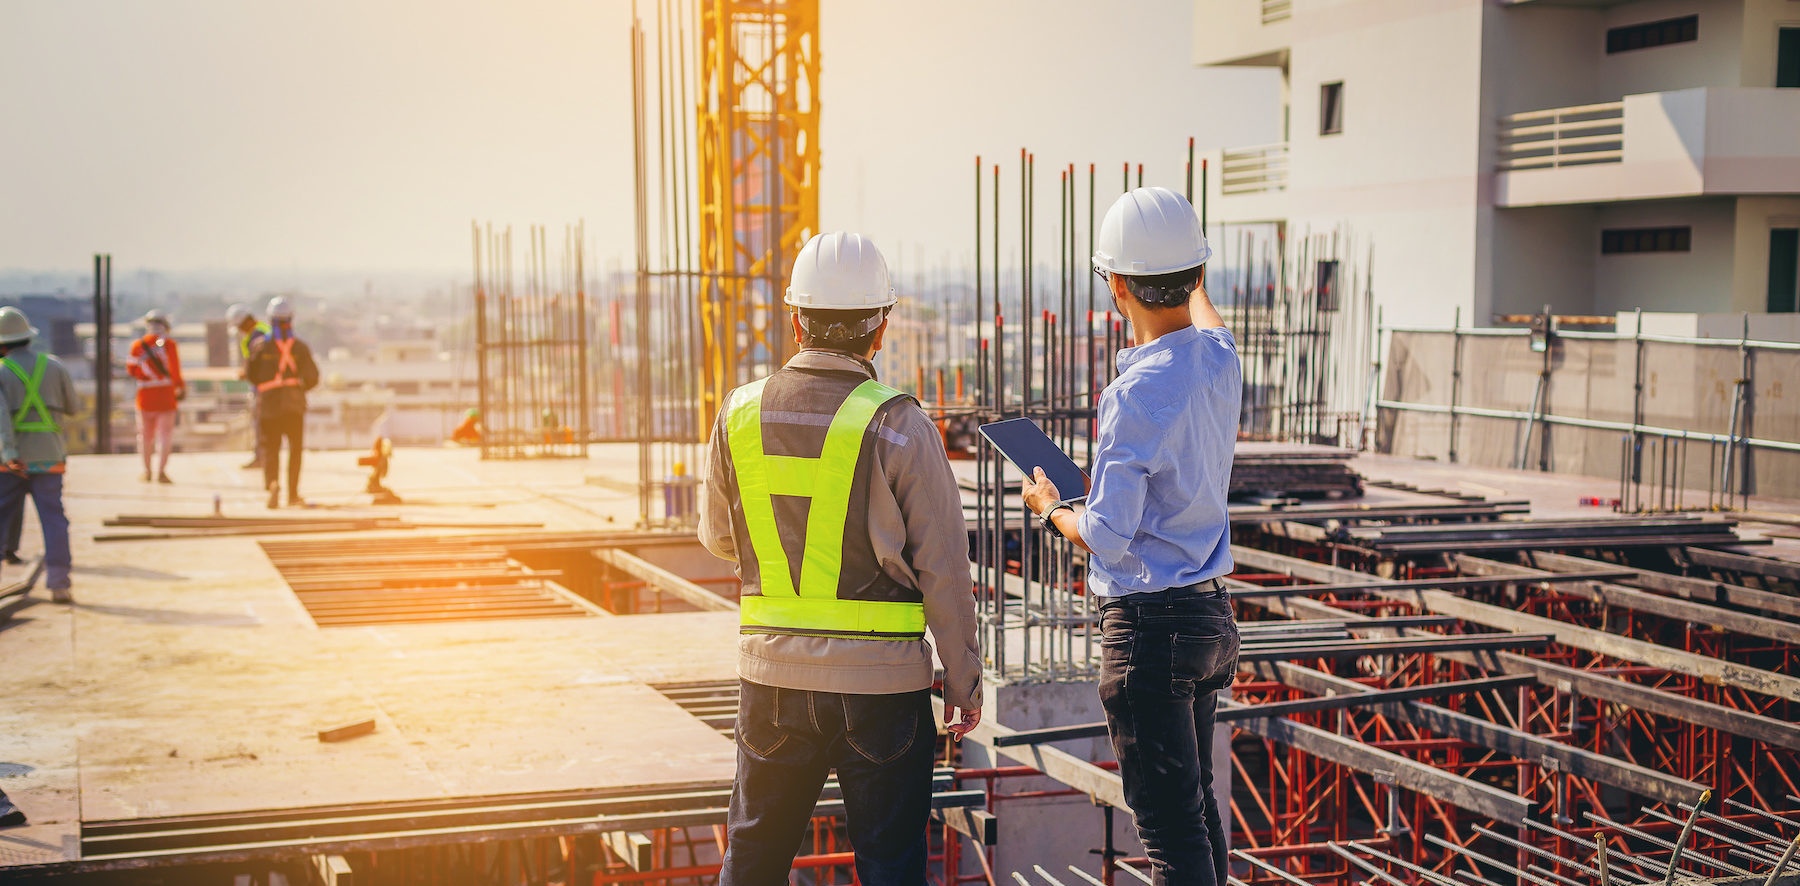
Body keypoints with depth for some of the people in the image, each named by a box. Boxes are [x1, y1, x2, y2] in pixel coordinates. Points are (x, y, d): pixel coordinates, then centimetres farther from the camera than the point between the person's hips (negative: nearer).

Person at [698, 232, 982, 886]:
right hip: (881, 679, -3)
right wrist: (963, 679, 1)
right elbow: (943, 569, -8)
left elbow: (719, 537, 13)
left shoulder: (741, 413, -1)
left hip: (773, 674, 3)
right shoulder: (898, 426, -12)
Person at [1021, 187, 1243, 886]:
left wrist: (1050, 507, -1)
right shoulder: (1219, 362, 2)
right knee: (1197, 804, 21)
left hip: (1149, 625, -8)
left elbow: (1108, 537, -22)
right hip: (1210, 613, 8)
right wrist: (1197, 288, 50)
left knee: (1170, 826, -3)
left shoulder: (1139, 391, -22)